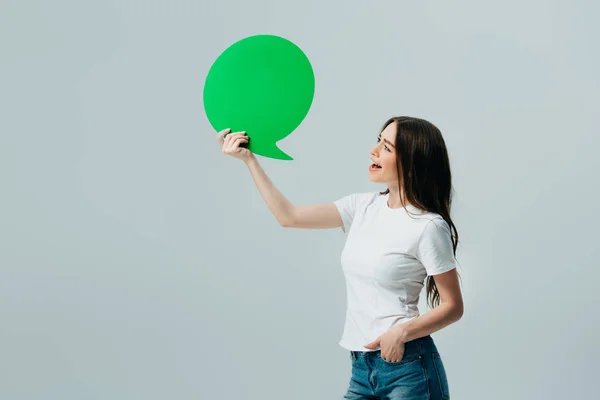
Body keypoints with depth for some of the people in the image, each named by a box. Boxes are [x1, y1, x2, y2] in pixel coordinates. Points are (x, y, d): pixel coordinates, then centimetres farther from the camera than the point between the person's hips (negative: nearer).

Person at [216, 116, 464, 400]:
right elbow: (289, 217, 9)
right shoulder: (363, 206, 7)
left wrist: (403, 332, -23)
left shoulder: (429, 227, -11)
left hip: (406, 367, -6)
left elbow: (453, 307, -8)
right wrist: (248, 159, 6)